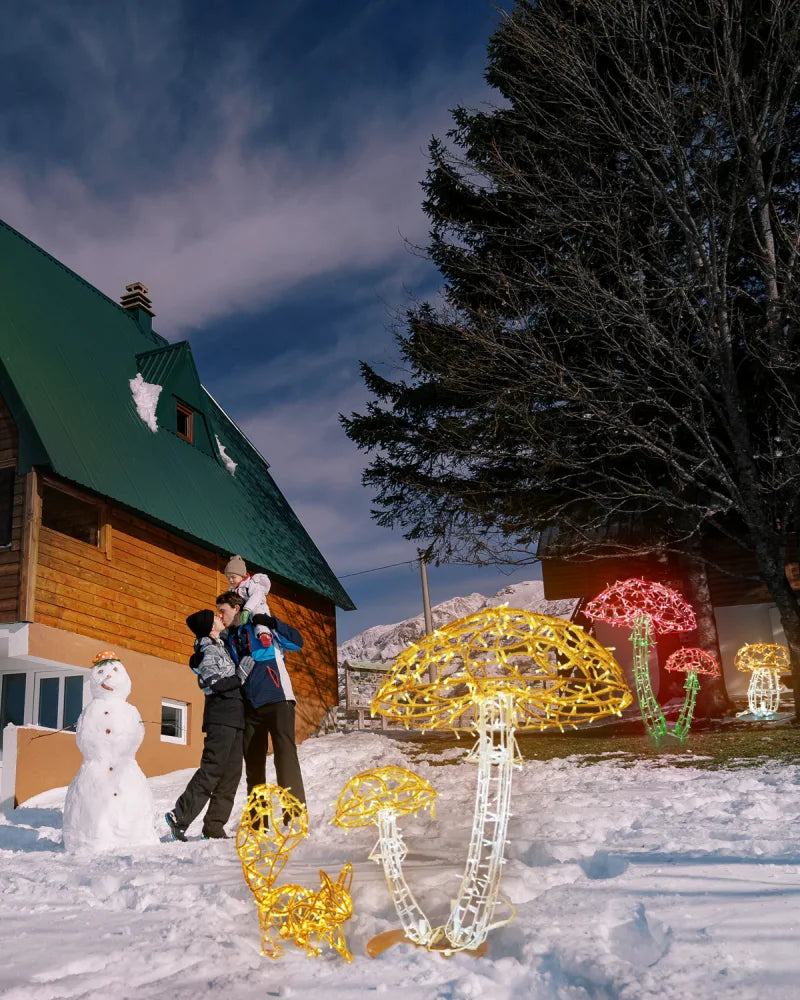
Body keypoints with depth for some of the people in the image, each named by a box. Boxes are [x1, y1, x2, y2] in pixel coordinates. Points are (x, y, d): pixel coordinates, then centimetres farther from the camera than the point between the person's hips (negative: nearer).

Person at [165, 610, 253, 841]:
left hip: (234, 720, 9)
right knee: (211, 771, -12)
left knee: (231, 774, 4)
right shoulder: (207, 651, -7)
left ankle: (214, 828, 4)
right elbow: (212, 686, -18)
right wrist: (241, 674, -16)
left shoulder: (221, 647, 19)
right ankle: (179, 817, -6)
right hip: (221, 719, -9)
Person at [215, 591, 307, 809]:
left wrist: (273, 623, -15)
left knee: (285, 752, -17)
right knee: (253, 762, 6)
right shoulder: (228, 638, 17)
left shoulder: (262, 626, 2)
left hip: (277, 700, -6)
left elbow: (297, 643, -4)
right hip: (250, 706, 6)